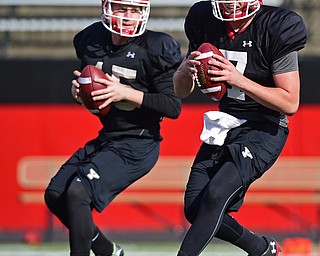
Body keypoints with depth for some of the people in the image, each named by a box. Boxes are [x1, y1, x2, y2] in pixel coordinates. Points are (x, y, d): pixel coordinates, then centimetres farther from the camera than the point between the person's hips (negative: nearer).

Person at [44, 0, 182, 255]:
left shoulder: (155, 49, -15)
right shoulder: (91, 41, 3)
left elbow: (173, 107, -16)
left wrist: (126, 93, -23)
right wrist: (77, 89, -4)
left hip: (138, 145, -8)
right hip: (106, 138, 8)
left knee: (78, 193, -22)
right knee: (55, 195, 9)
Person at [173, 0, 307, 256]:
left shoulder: (277, 29, -17)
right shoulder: (205, 22, -2)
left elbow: (290, 103, -18)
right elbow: (181, 92, 8)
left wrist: (239, 80, -27)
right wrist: (185, 70, -16)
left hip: (264, 130, -6)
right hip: (224, 127, 6)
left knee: (215, 195, -24)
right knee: (195, 209, 3)